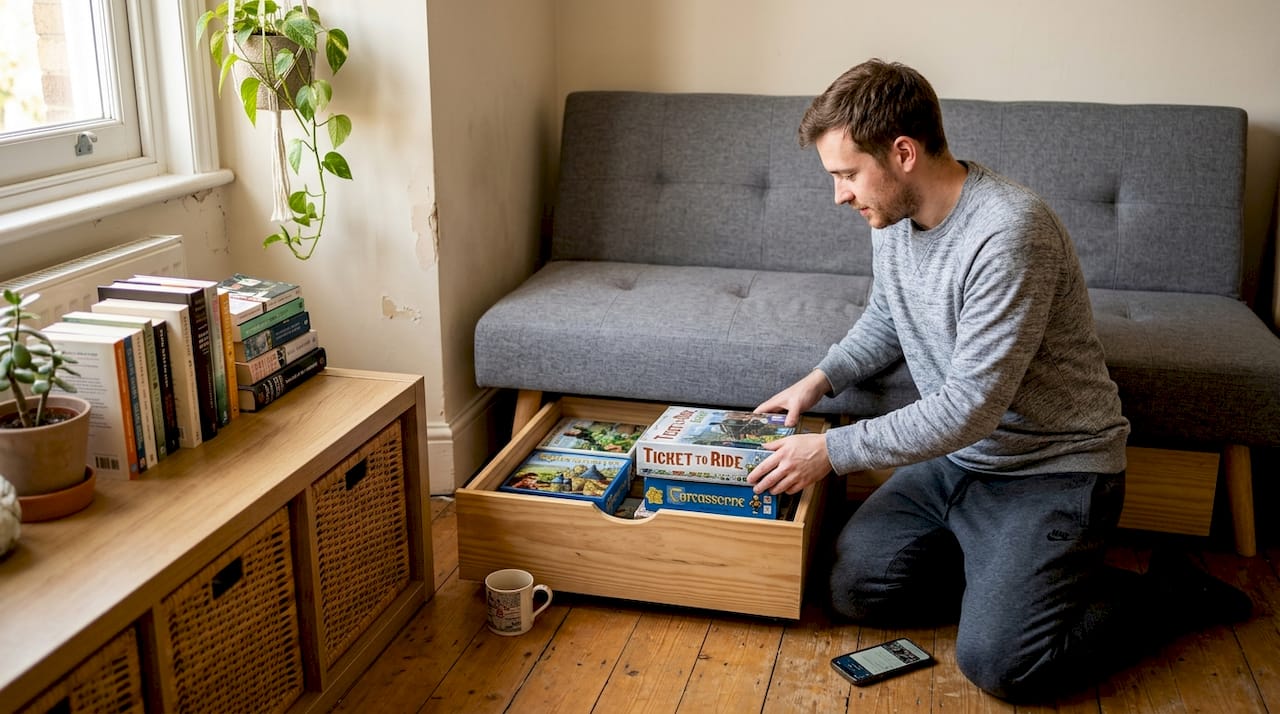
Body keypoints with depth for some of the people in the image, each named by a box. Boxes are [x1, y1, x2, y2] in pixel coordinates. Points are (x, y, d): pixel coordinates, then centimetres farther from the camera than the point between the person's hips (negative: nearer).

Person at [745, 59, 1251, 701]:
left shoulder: (1009, 233, -28)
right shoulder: (892, 217, 0)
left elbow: (970, 408, -29)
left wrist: (833, 450, -24)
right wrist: (821, 379, 3)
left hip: (1052, 470, -8)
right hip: (955, 457, 8)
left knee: (996, 660, -19)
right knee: (853, 587, -3)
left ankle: (1161, 596, 5)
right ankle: (1016, 578, 12)